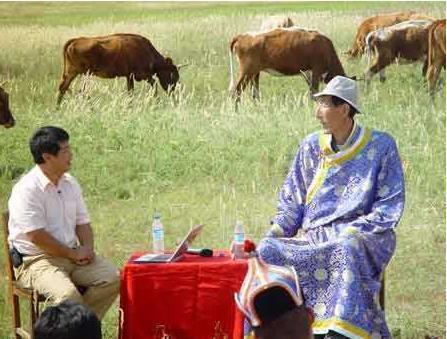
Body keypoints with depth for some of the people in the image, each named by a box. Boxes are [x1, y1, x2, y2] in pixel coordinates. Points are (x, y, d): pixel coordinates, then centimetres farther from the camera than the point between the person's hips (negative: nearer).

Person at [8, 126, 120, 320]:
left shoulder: (70, 183, 11)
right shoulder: (26, 190, -15)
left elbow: (82, 222, 17)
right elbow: (36, 236, -20)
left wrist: (87, 248, -3)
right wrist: (73, 254, -13)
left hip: (73, 254, 8)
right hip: (35, 260, -8)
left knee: (112, 278, -13)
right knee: (68, 294, -33)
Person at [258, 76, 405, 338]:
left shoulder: (381, 146, 1)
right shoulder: (311, 147, 12)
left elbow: (389, 207, -2)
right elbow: (292, 200, 16)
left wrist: (353, 232, -14)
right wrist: (277, 230, -3)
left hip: (364, 236, -4)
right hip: (313, 238, 4)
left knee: (347, 249, -40)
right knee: (269, 251, -25)